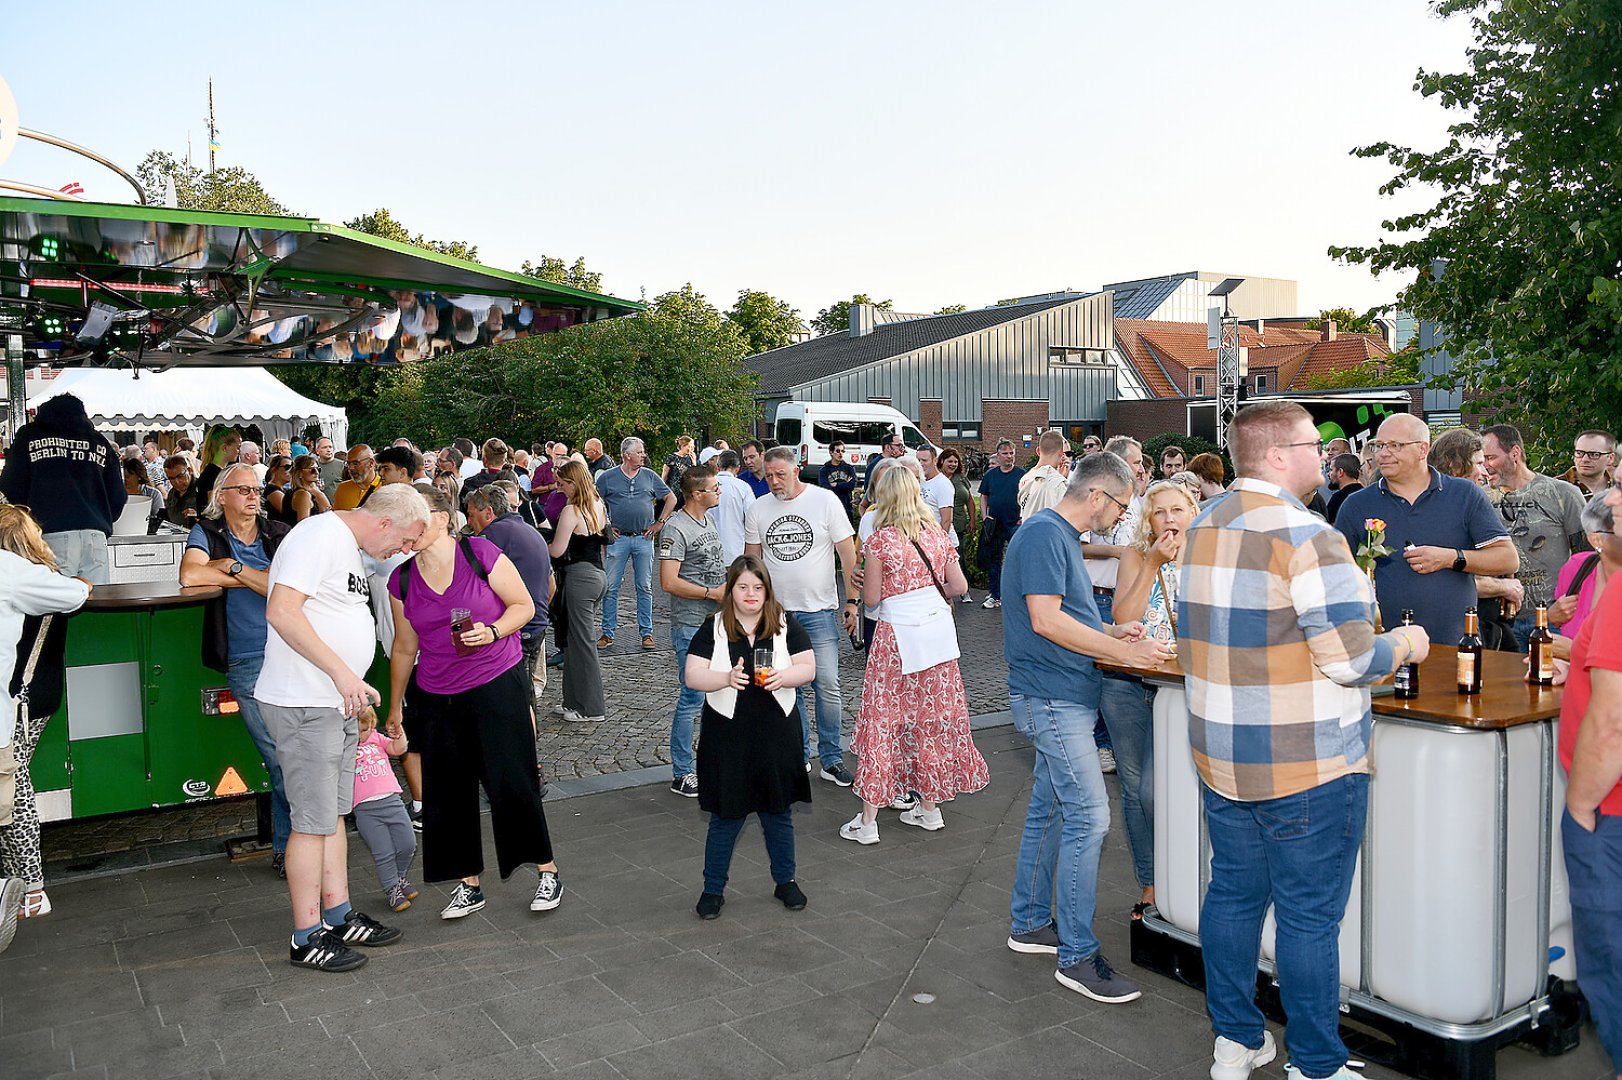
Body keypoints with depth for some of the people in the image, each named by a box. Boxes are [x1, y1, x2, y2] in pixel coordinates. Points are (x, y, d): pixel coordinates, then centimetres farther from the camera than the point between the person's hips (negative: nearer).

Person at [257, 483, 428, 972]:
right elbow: (281, 611, -26)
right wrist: (341, 672, -25)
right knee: (312, 821, -2)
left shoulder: (349, 547, 16)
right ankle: (306, 938, 9)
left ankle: (340, 917, 26)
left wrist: (357, 697, 23)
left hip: (337, 703, 10)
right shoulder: (318, 536, -16)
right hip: (304, 705, -10)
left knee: (334, 813, 16)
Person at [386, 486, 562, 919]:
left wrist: (492, 631, -21)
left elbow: (524, 605, -3)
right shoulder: (402, 580, 5)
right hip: (437, 697, 5)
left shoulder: (480, 553, -8)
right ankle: (468, 884, 21)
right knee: (448, 790, 6)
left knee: (512, 781, -5)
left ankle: (547, 871, 11)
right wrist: (394, 708, 18)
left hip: (498, 685, -4)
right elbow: (404, 648, 14)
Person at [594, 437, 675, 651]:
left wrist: (660, 523, 6)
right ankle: (607, 633, 8)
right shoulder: (607, 477, 2)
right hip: (618, 538, -1)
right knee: (610, 587, 0)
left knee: (645, 587, 6)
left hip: (644, 539, 1)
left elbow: (671, 499, 13)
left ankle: (646, 632, 13)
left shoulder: (649, 476, 7)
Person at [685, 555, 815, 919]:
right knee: (725, 817, 6)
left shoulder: (787, 625, 2)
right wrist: (726, 678, -23)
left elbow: (809, 668, 0)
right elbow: (692, 676, -6)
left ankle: (785, 881, 31)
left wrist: (782, 677, -20)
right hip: (727, 736, -1)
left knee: (778, 812, 13)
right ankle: (713, 888, 21)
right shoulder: (712, 629, -1)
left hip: (776, 735, 1)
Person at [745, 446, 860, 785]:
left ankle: (832, 760, 6)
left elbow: (848, 554, -1)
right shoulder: (758, 508, 4)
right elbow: (752, 559, 12)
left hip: (819, 610, -3)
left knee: (827, 686, -5)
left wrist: (852, 601, -4)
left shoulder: (825, 500, -4)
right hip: (775, 612, 3)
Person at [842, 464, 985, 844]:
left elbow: (871, 598, -7)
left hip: (898, 635, -5)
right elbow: (959, 586, 7)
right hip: (938, 630, 5)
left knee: (882, 720, 3)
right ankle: (930, 808, 26)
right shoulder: (937, 533, 3)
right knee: (933, 719, 15)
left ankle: (868, 820, 7)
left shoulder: (879, 540, -11)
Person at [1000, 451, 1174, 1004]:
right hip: (1052, 698, -11)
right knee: (1089, 818, -10)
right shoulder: (1044, 533, -15)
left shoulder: (1062, 537, 17)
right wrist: (1122, 651, -18)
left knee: (1049, 811, 16)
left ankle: (1029, 923, 28)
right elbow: (1045, 620, -22)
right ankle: (1077, 956, -3)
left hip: (1063, 697, 11)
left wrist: (1110, 632, 11)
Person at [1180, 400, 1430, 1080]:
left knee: (1233, 894, 16)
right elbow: (1353, 661, -20)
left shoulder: (1204, 527, 6)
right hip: (1307, 767, -7)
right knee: (1309, 915, 5)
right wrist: (1405, 644, -1)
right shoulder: (1307, 536, -19)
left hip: (1219, 755, 8)